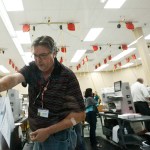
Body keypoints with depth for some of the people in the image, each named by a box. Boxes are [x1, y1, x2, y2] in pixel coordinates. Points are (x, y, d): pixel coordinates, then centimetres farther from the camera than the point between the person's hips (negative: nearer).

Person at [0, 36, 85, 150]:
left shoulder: (67, 76, -18)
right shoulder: (32, 68, -4)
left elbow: (80, 114, -16)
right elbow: (14, 78, -24)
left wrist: (48, 131, -19)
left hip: (59, 138, -4)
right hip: (38, 136, 5)